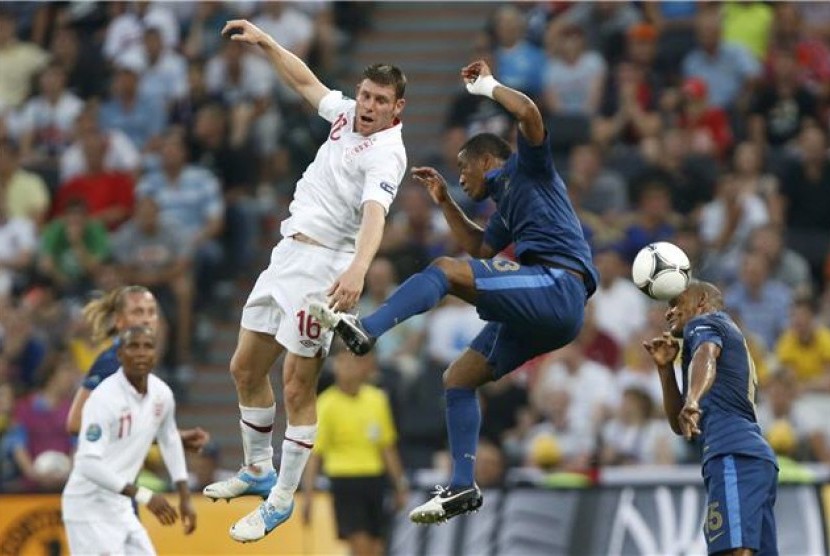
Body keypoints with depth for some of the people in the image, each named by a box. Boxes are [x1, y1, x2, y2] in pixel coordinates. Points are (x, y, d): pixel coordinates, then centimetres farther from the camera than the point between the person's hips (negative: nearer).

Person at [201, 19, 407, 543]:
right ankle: (258, 471, 32)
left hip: (323, 266, -9)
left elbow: (374, 214, -33)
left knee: (298, 387, -7)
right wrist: (265, 42, 15)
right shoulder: (346, 114, 7)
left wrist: (358, 268, -49)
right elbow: (306, 81, 25)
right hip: (287, 253, 9)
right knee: (246, 368, 15)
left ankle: (281, 502, 2)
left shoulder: (386, 154, -16)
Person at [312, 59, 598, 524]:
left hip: (557, 285, -10)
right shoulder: (509, 203, 31)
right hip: (545, 311, 10)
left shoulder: (528, 168, 6)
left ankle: (365, 330, -27)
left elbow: (529, 114, -12)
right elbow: (481, 249, 41)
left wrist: (488, 86, 2)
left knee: (446, 270, -18)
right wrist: (446, 203, 34)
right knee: (459, 377, 9)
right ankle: (463, 487, 6)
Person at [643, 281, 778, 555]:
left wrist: (692, 401, -35)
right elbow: (680, 424, 34)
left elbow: (706, 357, -16)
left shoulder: (704, 323, 11)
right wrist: (665, 368, 24)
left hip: (733, 453, -10)